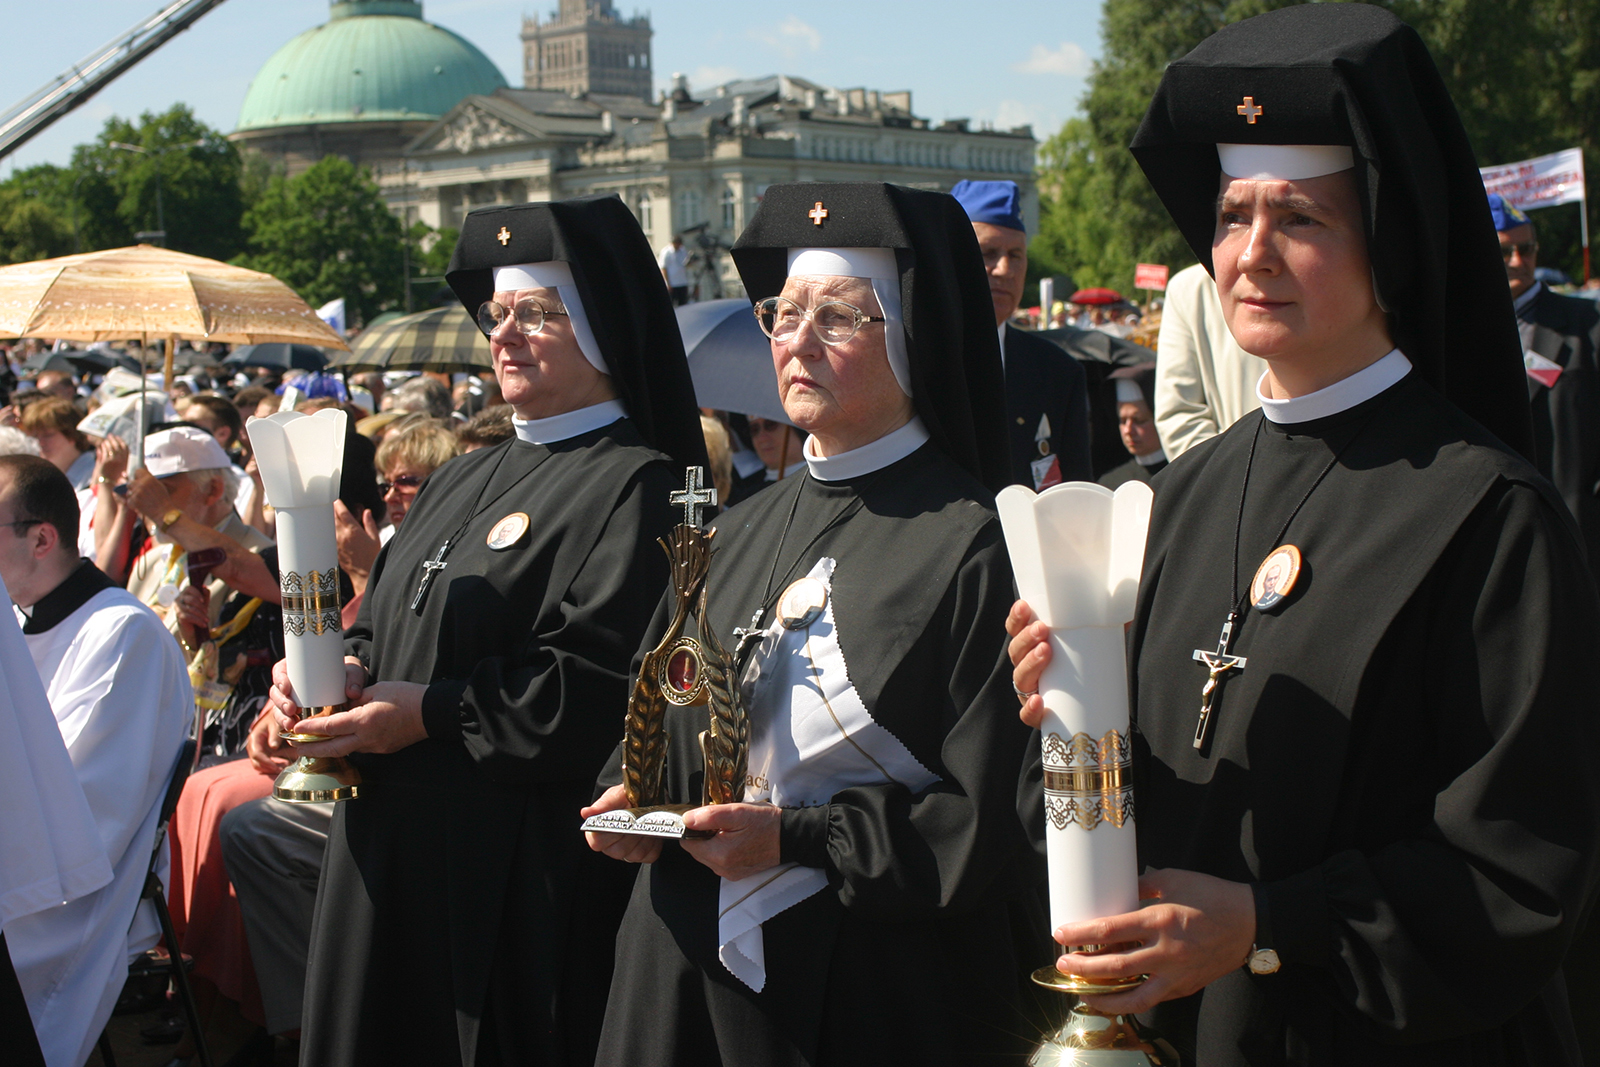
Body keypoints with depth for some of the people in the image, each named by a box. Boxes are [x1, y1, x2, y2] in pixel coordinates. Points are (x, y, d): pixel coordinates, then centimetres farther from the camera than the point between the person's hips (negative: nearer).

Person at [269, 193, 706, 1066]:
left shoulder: (636, 486, -10)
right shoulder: (467, 481, 17)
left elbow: (596, 683, -20)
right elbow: (382, 628, 20)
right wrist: (334, 671, -2)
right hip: (393, 852, 8)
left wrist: (430, 713, -16)